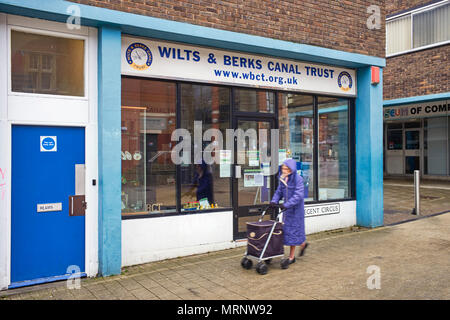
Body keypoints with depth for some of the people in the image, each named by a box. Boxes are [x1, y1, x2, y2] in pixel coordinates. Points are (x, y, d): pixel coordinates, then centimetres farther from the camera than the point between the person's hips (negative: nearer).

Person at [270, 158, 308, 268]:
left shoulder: (298, 179, -17)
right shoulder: (282, 179, 4)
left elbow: (298, 195, -24)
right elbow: (279, 192, 8)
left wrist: (286, 205, -31)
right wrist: (274, 201, -10)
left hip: (295, 209, -7)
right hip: (287, 208, 7)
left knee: (293, 230, -2)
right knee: (287, 229, 13)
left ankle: (291, 257, 8)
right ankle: (303, 244, 37)